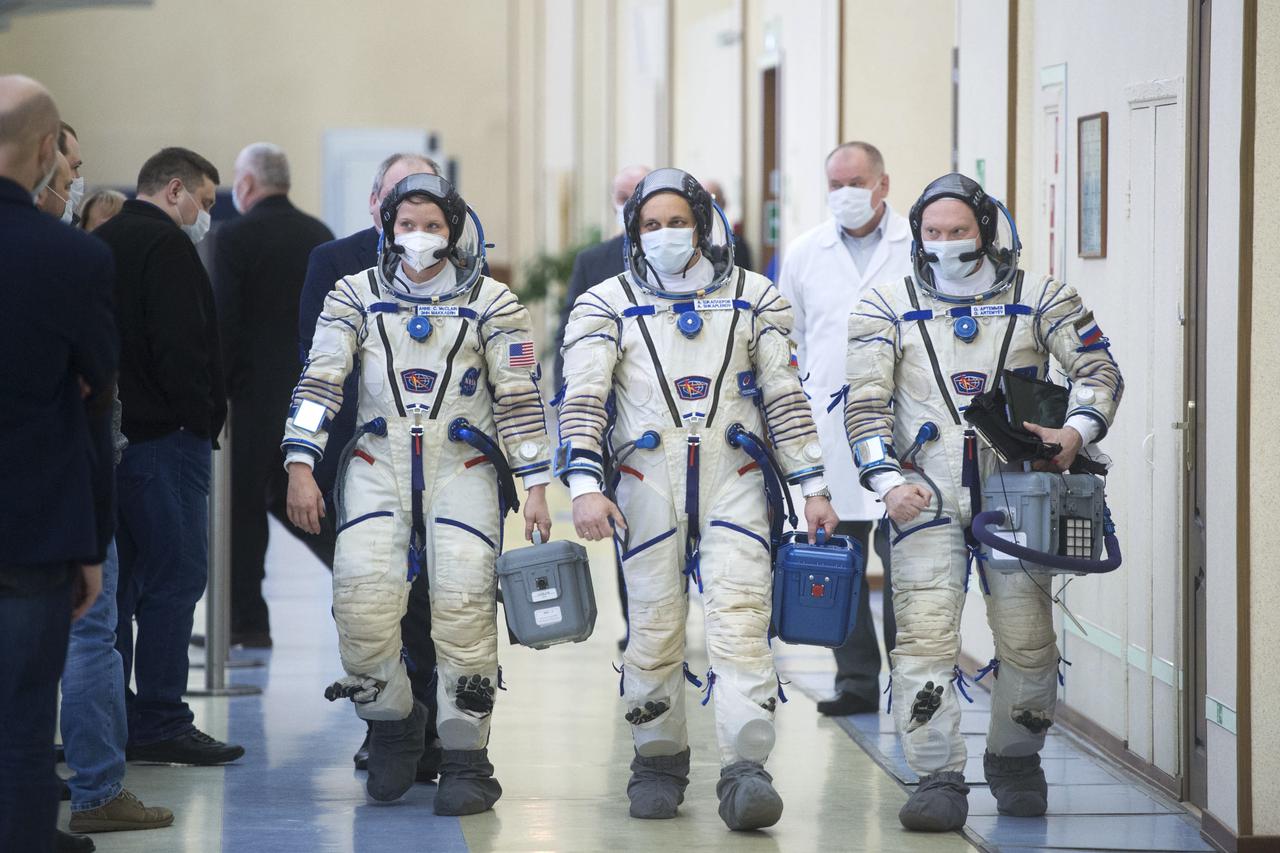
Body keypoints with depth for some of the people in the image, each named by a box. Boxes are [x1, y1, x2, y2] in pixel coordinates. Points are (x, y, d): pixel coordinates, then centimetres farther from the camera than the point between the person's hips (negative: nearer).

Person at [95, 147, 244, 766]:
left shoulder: (101, 244, 17)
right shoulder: (166, 246, -11)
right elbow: (179, 348, -20)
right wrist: (203, 414, -9)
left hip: (111, 432, 10)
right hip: (163, 436, -10)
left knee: (120, 579, 13)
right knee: (175, 576, -6)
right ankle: (160, 723, -6)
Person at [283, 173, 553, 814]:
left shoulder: (489, 301, 6)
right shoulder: (357, 295, 9)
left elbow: (519, 397, 5)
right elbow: (320, 381, 3)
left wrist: (537, 487, -1)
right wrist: (300, 468, -7)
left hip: (462, 465, -1)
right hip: (379, 462, 1)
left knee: (462, 606, -14)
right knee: (362, 603, -14)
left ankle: (466, 761, -6)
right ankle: (392, 726, 11)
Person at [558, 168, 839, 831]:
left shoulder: (752, 299, 11)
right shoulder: (608, 303, 7)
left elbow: (785, 396, 10)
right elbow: (582, 400, -2)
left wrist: (812, 486, 5)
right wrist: (585, 485, -16)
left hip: (733, 481, 0)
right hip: (647, 482, 0)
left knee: (740, 622, -12)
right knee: (655, 628, 4)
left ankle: (745, 774, -17)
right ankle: (659, 762, 20)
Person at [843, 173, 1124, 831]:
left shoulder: (1038, 301, 8)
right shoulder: (887, 308, 7)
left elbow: (1097, 368, 5)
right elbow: (865, 404, 2)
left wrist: (1076, 432, -15)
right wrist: (888, 480, -13)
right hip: (927, 495, 0)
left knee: (1027, 636, 1)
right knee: (925, 634, -11)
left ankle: (1013, 759, 23)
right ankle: (939, 778, -8)